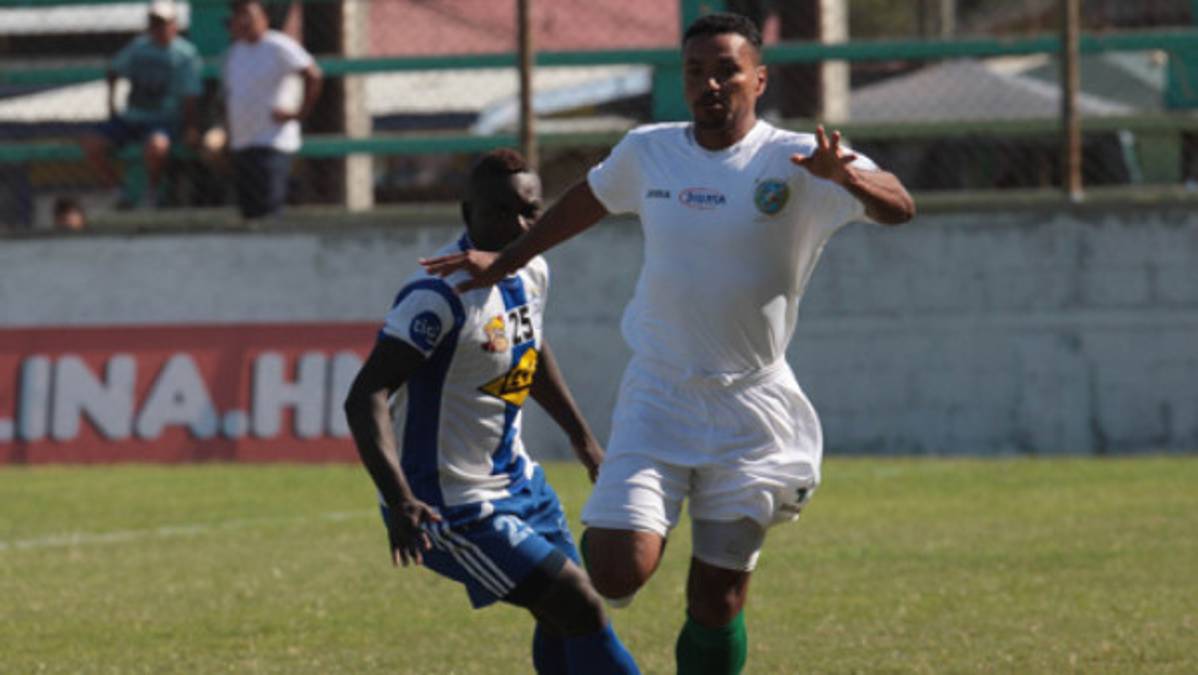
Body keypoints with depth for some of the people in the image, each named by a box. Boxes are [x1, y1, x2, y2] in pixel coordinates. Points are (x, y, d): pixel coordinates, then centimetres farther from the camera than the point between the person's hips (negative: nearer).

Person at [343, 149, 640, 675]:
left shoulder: (531, 272, 2)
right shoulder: (441, 294, -26)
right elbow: (365, 398, -31)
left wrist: (582, 438, 31)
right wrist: (399, 502, -42)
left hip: (515, 479, 9)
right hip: (452, 507, -9)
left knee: (562, 621, 16)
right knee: (581, 610, -12)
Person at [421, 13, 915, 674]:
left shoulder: (792, 161, -10)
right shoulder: (646, 152, 2)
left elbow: (898, 207, -23)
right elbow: (586, 201, 23)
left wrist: (845, 176, -43)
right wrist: (503, 262, 29)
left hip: (751, 405, -2)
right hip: (658, 396, 2)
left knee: (718, 603, 1)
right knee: (617, 573, -15)